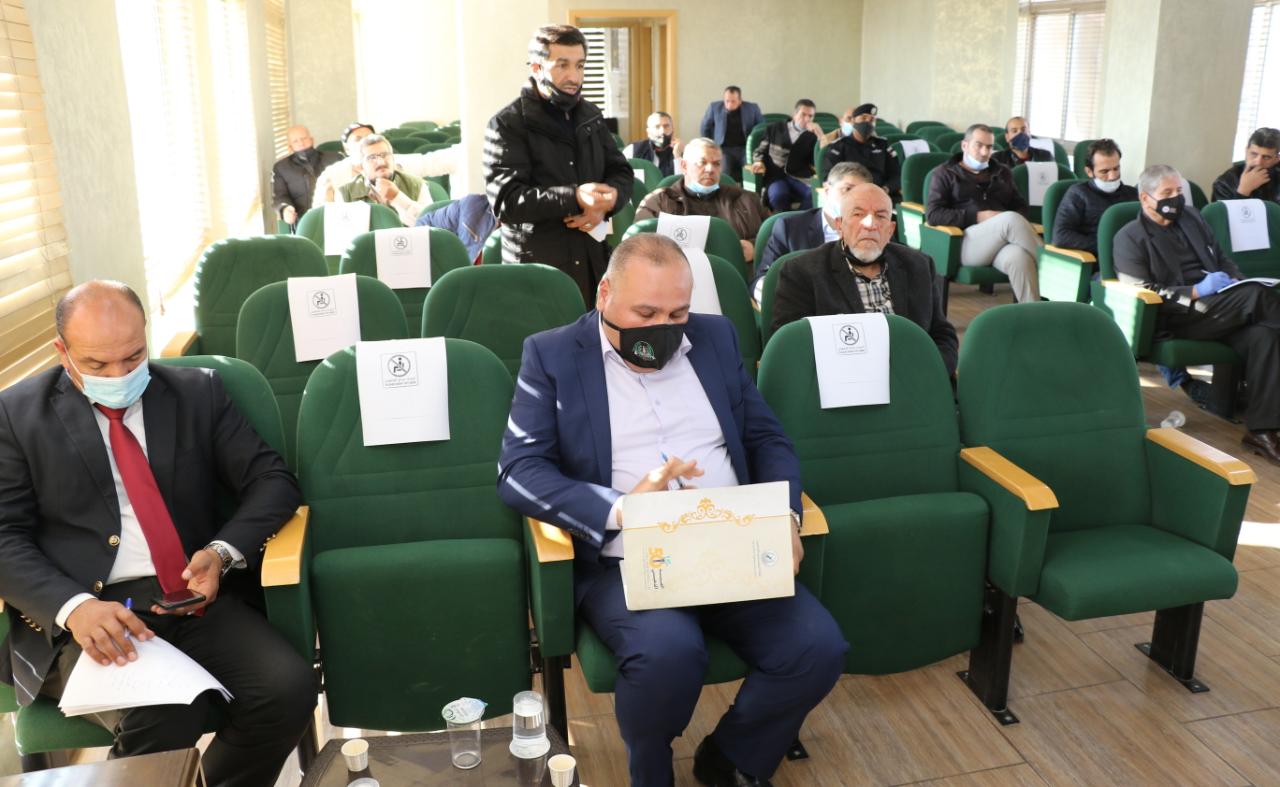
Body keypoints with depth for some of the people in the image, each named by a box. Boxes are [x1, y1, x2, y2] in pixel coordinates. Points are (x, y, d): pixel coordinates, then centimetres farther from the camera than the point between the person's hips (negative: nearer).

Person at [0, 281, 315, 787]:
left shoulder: (197, 392, 11)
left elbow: (272, 479, 9)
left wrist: (224, 552, -11)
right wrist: (74, 606, -17)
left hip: (192, 600, 3)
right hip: (81, 617, -2)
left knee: (289, 689, -24)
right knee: (164, 715, -32)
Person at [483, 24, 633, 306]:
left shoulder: (591, 116, 14)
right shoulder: (507, 124, -6)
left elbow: (622, 173, 13)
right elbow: (505, 198, -16)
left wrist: (604, 203, -11)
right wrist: (574, 197, -27)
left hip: (593, 259, 6)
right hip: (535, 265, -6)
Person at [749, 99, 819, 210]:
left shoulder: (813, 136, 14)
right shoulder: (775, 129, 16)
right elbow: (759, 151, 19)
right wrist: (759, 162, -3)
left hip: (801, 178, 1)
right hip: (776, 175, 0)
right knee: (778, 195, -37)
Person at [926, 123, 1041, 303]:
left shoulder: (1002, 173, 28)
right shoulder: (946, 174, 13)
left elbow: (1021, 207, 25)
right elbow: (932, 214, -1)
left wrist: (1016, 222, -2)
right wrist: (978, 217, -10)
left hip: (1002, 242, 3)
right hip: (963, 242, -3)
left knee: (1018, 257, -36)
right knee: (1011, 220, -33)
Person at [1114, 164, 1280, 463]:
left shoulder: (1191, 217, 23)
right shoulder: (1130, 237, 3)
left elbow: (1222, 259, 29)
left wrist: (1236, 281, 5)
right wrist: (1196, 292, -15)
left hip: (1221, 309, 6)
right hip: (1175, 318, -6)